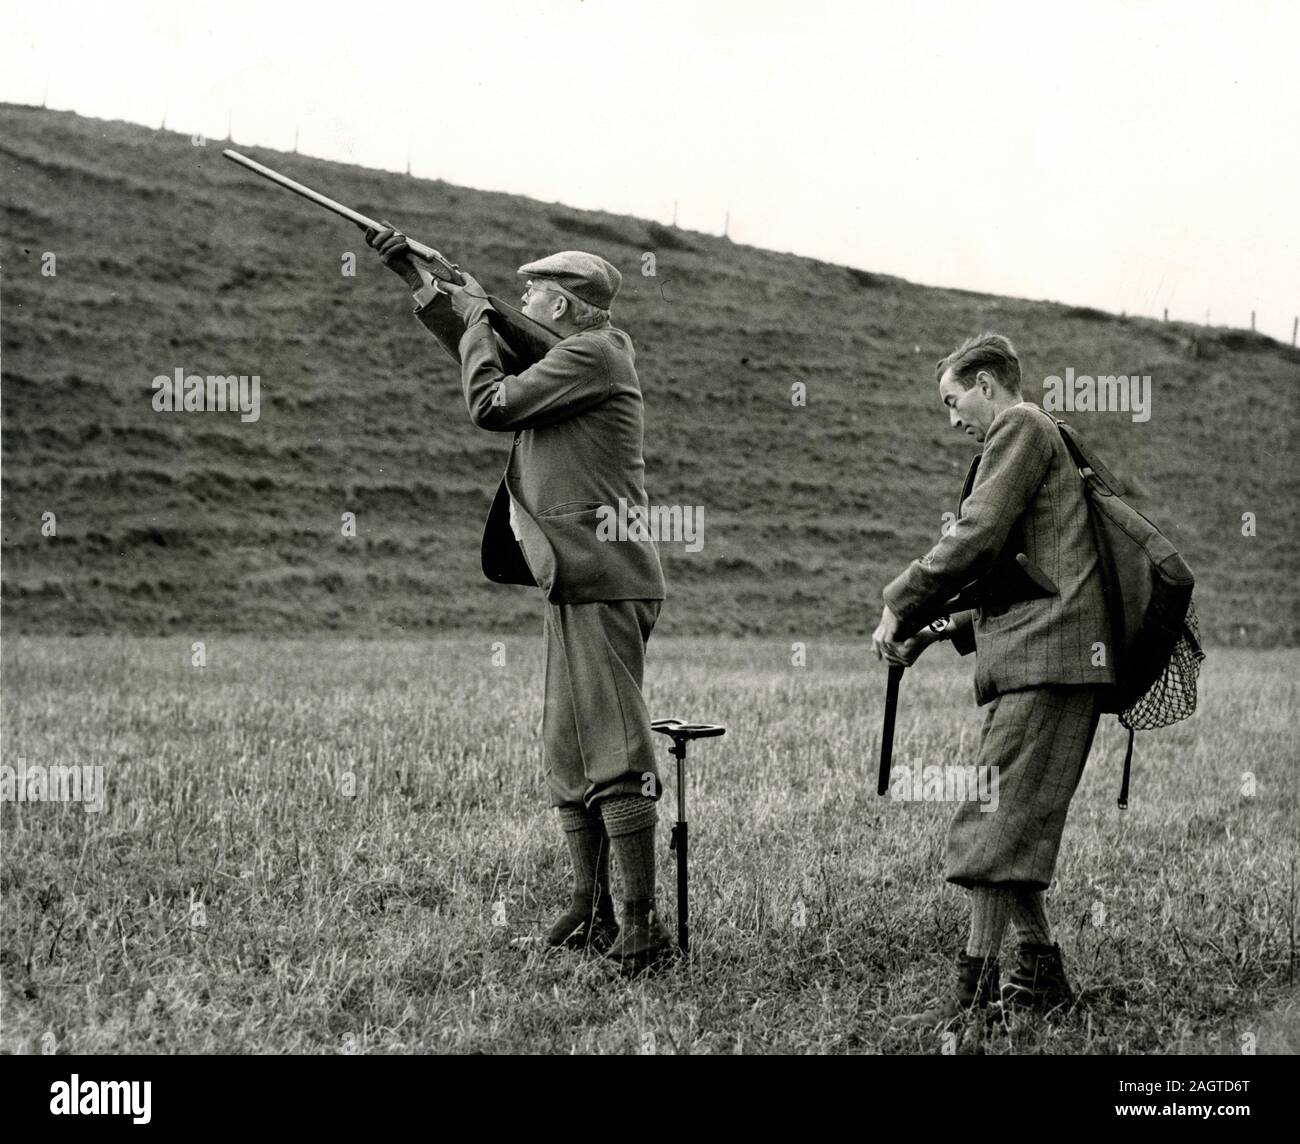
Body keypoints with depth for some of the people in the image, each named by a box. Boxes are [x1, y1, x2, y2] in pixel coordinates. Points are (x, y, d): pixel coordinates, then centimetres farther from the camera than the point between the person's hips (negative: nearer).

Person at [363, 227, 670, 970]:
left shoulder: (592, 354, -10)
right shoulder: (572, 356, 18)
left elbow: (490, 403, -11)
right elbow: (489, 355, 32)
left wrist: (477, 318, 4)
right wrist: (415, 275, 30)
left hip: (602, 581, -10)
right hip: (577, 581, 10)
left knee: (614, 753, -11)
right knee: (569, 755, 13)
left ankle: (642, 925, -11)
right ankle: (591, 914, 19)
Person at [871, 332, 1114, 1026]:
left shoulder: (1021, 426, -1)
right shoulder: (1052, 445, 28)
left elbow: (977, 538, -12)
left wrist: (900, 606, -3)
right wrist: (943, 631, 19)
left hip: (1046, 655, -10)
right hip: (1054, 659, 10)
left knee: (994, 822, -11)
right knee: (1016, 826, 11)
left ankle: (974, 990, -12)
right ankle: (1041, 975, 14)